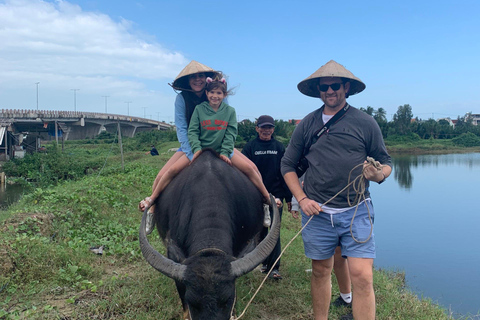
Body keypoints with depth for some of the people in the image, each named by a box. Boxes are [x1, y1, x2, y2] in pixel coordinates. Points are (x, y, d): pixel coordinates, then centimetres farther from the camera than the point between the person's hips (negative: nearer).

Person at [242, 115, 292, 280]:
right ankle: (266, 262, 28)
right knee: (261, 231, 11)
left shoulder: (279, 147, 5)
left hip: (276, 197, 0)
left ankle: (274, 267, 5)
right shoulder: (250, 147, 2)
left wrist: (289, 197, 3)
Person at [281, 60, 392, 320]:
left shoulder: (365, 123, 1)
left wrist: (379, 174, -16)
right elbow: (288, 165, 9)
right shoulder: (307, 124, 5)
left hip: (356, 211, -1)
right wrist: (302, 199, -2)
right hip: (317, 212, 2)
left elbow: (385, 162, 8)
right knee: (320, 272, 13)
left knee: (362, 276, -7)